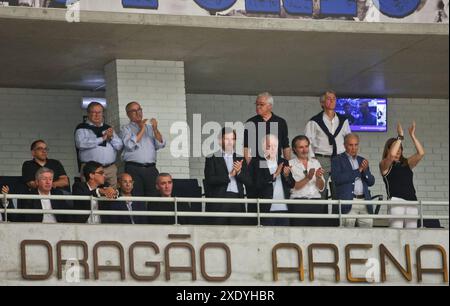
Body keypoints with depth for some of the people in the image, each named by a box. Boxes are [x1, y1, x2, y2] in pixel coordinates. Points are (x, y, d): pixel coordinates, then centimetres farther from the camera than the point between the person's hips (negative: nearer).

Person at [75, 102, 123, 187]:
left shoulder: (108, 128, 21)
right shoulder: (82, 128, 7)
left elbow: (119, 146, 15)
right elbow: (81, 143, -13)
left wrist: (111, 137, -6)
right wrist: (102, 138, -7)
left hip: (110, 169, 4)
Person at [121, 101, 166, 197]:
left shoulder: (149, 128, 19)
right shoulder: (126, 129, 9)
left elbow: (161, 144, 9)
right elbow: (130, 145, -9)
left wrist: (155, 129, -5)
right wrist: (142, 130, -4)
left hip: (151, 168, 3)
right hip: (134, 169, -3)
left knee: (153, 196, -4)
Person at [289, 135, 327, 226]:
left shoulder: (315, 163, 16)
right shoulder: (290, 164, 5)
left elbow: (321, 188, 11)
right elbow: (292, 186, -7)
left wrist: (319, 177, -9)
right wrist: (307, 178, -19)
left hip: (316, 203, 3)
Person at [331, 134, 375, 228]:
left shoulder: (362, 160, 22)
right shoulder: (337, 160, 6)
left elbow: (371, 182, 18)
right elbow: (337, 179, -11)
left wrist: (365, 170, -2)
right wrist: (358, 171, -9)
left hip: (364, 203, 5)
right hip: (348, 202, -5)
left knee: (368, 225, -4)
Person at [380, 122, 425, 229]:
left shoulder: (407, 163, 20)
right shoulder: (384, 165, 7)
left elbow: (421, 153, 7)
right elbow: (391, 155, -14)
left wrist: (413, 136, 2)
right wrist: (400, 137, -8)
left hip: (412, 200, 5)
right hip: (396, 200, -5)